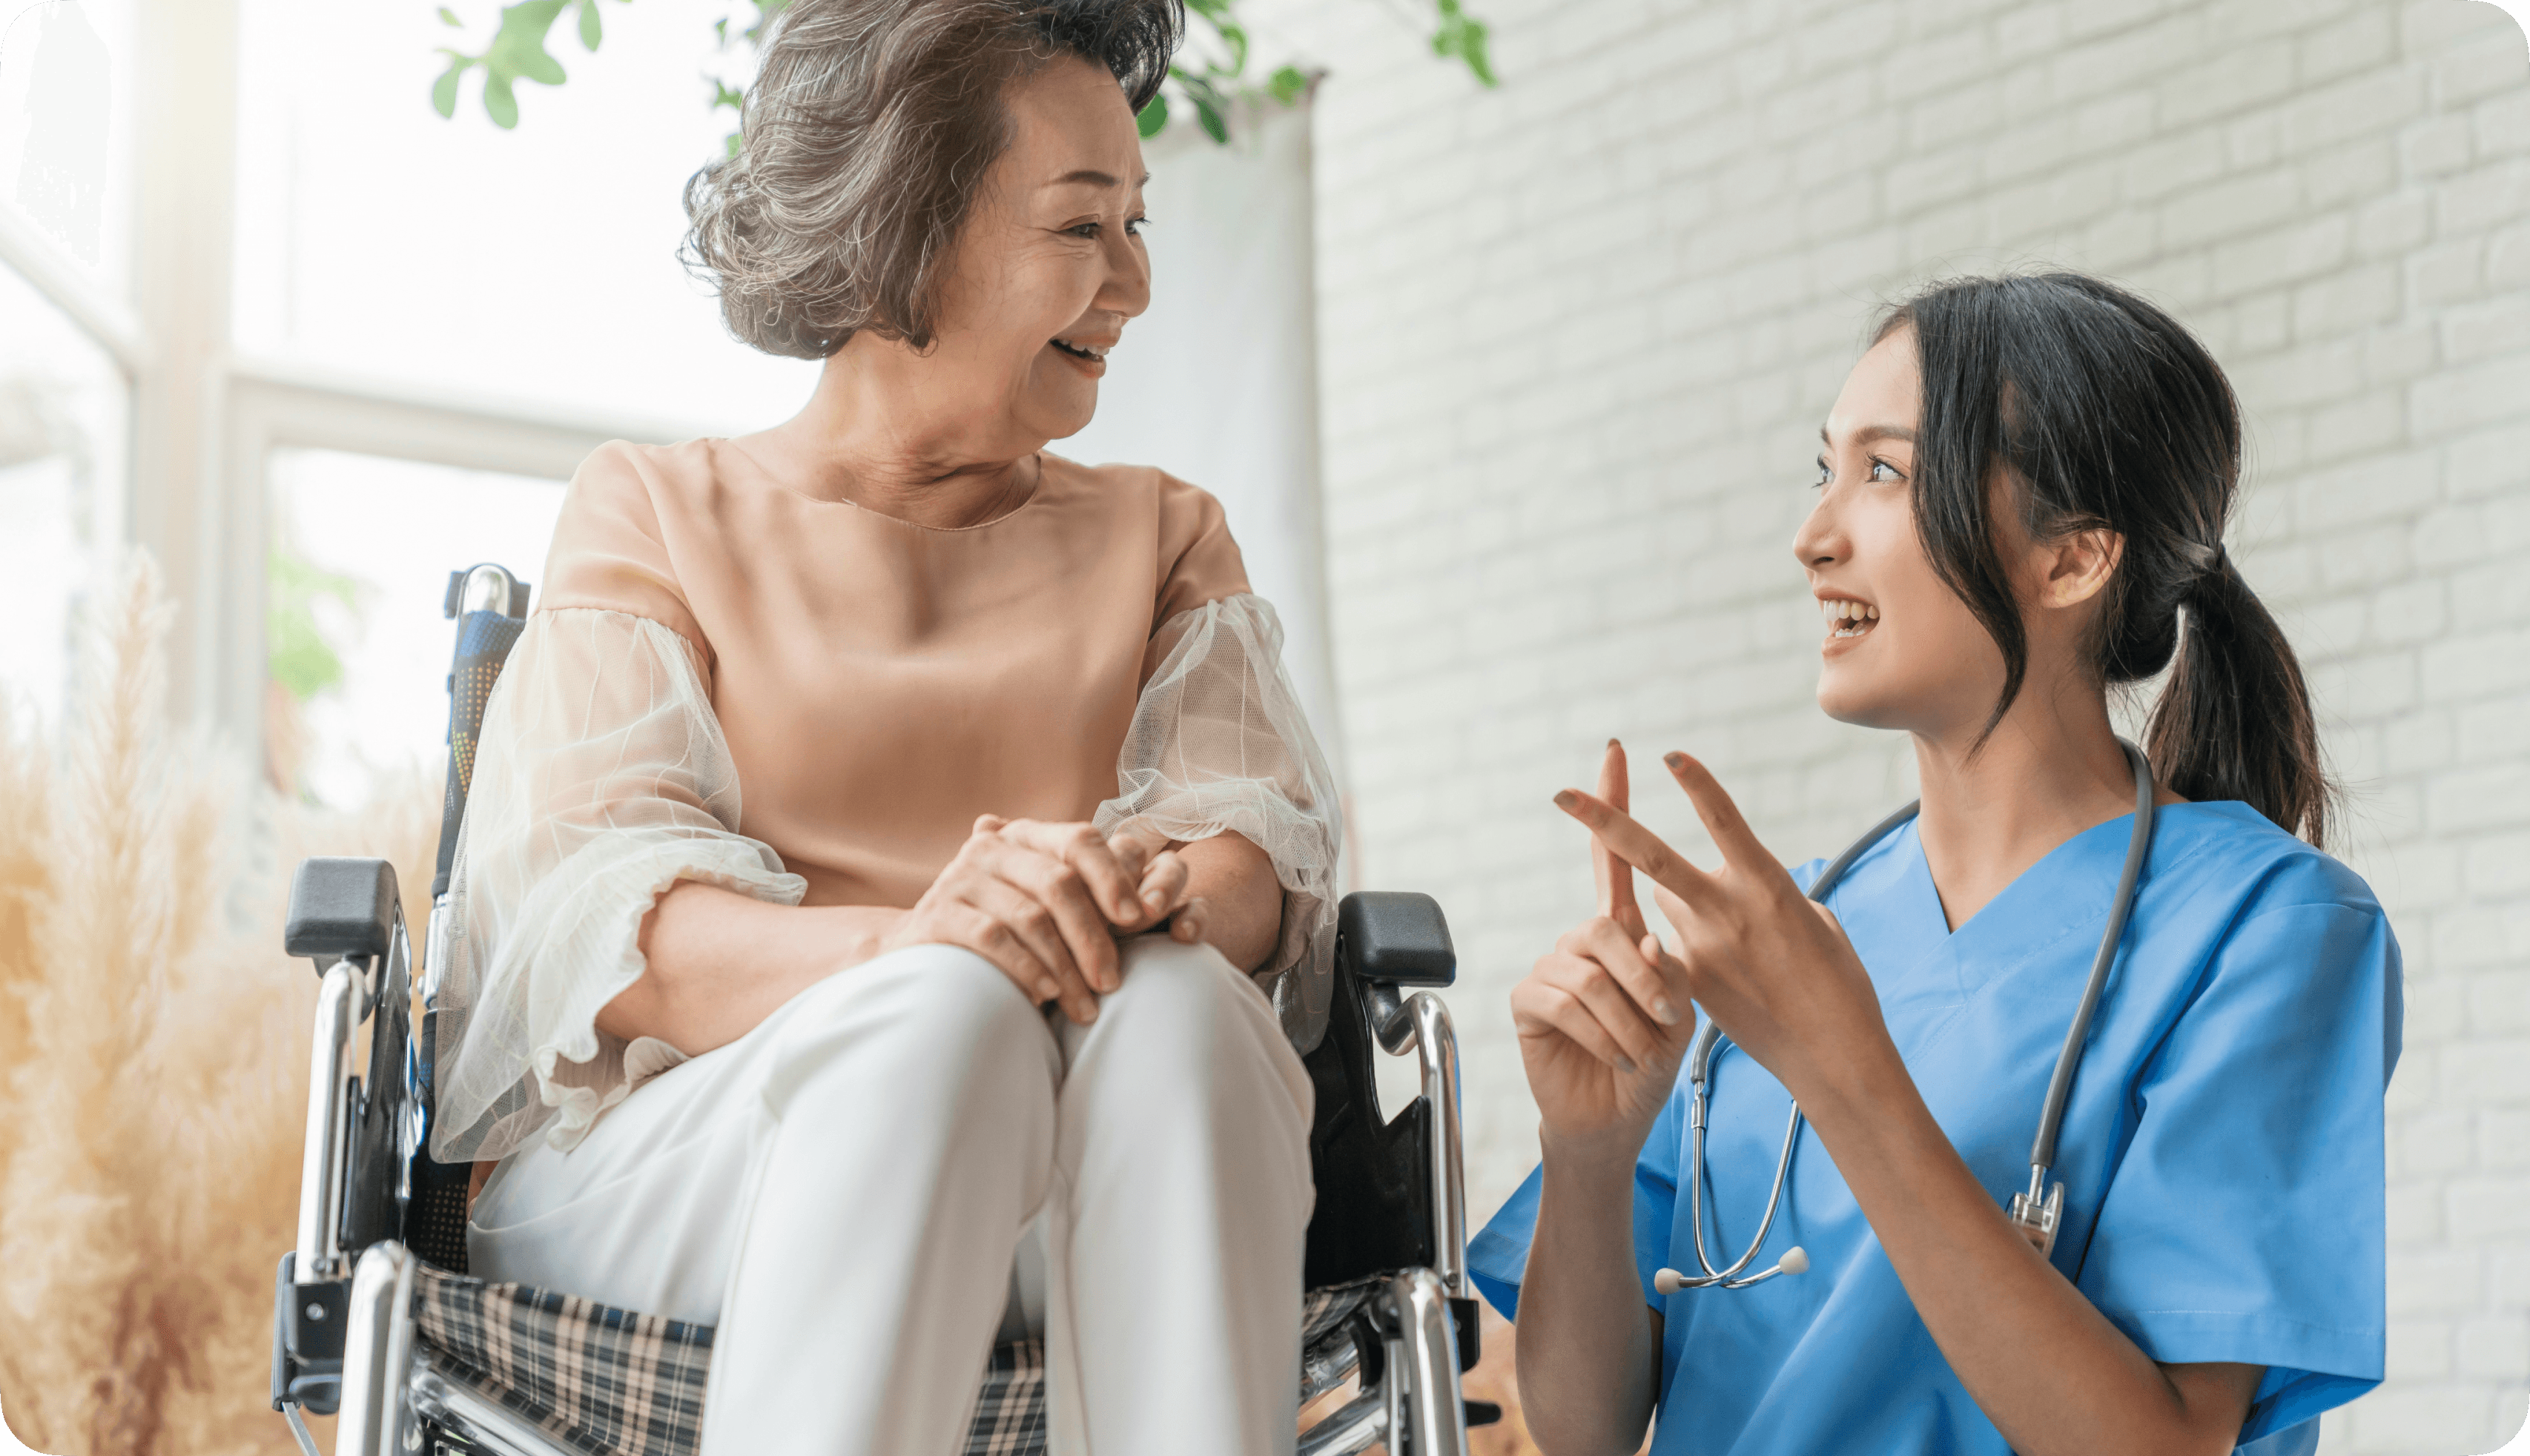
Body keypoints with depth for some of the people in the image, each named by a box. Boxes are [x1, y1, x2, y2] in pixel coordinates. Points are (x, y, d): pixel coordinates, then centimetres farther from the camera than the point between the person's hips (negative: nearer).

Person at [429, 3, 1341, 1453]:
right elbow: (586, 912, -5)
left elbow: (1263, 844, 4)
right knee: (952, 1012, -35)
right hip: (654, 1175, -2)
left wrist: (1168, 891, -23)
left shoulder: (1161, 535, 22)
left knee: (1175, 1002, -32)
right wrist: (899, 950, -27)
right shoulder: (658, 512, 11)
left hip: (1077, 1223, 2)